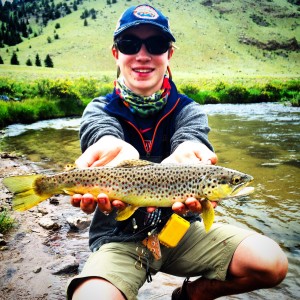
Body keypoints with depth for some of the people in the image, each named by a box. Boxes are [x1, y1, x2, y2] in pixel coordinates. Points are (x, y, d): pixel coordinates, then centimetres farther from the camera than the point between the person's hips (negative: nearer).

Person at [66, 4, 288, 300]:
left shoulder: (187, 109, -2)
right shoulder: (98, 110, -5)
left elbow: (188, 142, -25)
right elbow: (107, 137, -29)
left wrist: (184, 156, -50)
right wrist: (120, 153, -54)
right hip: (119, 238, -1)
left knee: (272, 263, -15)